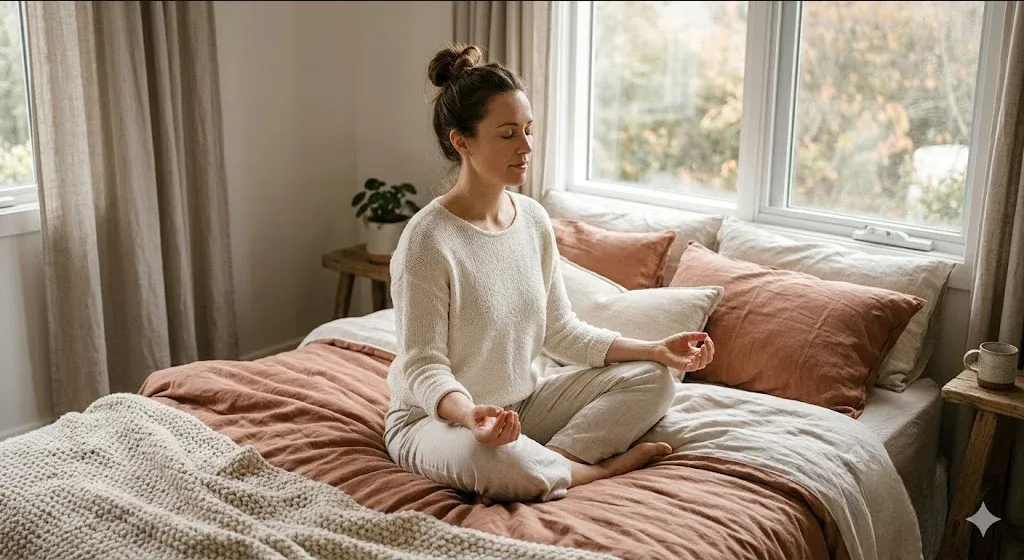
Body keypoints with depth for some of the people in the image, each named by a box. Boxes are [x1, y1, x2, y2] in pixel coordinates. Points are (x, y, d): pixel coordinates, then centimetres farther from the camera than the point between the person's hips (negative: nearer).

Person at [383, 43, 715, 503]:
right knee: (495, 460, -40)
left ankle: (552, 462, -18)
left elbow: (560, 332, 6)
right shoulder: (428, 240, -21)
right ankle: (603, 466, -10)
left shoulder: (533, 219, 1)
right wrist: (468, 412, -42)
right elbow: (422, 365, -20)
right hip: (436, 416, -7)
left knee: (652, 379, -3)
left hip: (524, 404, 7)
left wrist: (656, 349, -3)